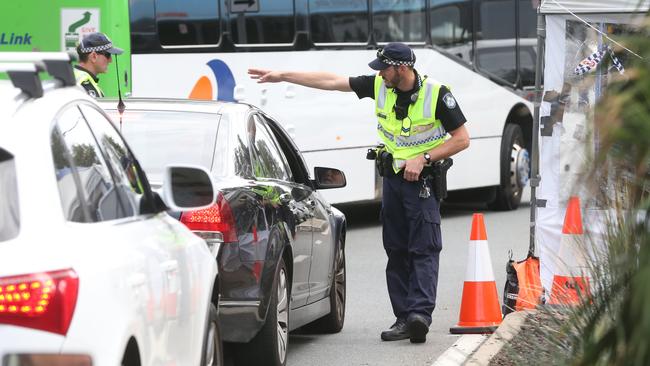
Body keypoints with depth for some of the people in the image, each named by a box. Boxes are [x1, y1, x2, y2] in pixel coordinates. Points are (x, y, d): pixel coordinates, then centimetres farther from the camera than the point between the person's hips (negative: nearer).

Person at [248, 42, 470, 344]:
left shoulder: (436, 94, -13)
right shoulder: (379, 86, 0)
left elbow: (462, 138, -9)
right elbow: (331, 81, 4)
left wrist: (423, 158, -17)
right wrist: (281, 76, 3)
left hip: (423, 178, -6)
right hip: (392, 177, 6)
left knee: (424, 249, -14)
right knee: (396, 251, 5)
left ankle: (420, 313, -24)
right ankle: (404, 318, 7)